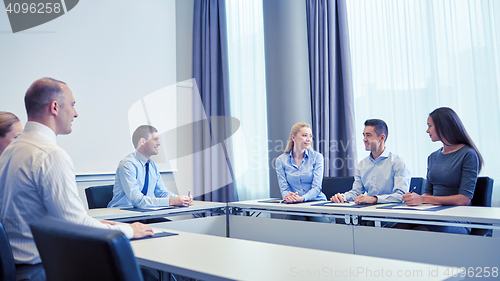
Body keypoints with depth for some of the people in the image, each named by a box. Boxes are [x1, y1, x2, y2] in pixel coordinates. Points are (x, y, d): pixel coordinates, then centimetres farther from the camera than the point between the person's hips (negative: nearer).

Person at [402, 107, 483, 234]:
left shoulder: (468, 154, -5)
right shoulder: (433, 157, 16)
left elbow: (464, 199, -13)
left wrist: (422, 199, -20)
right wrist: (415, 199, -7)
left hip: (457, 223, -5)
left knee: (417, 232, -37)